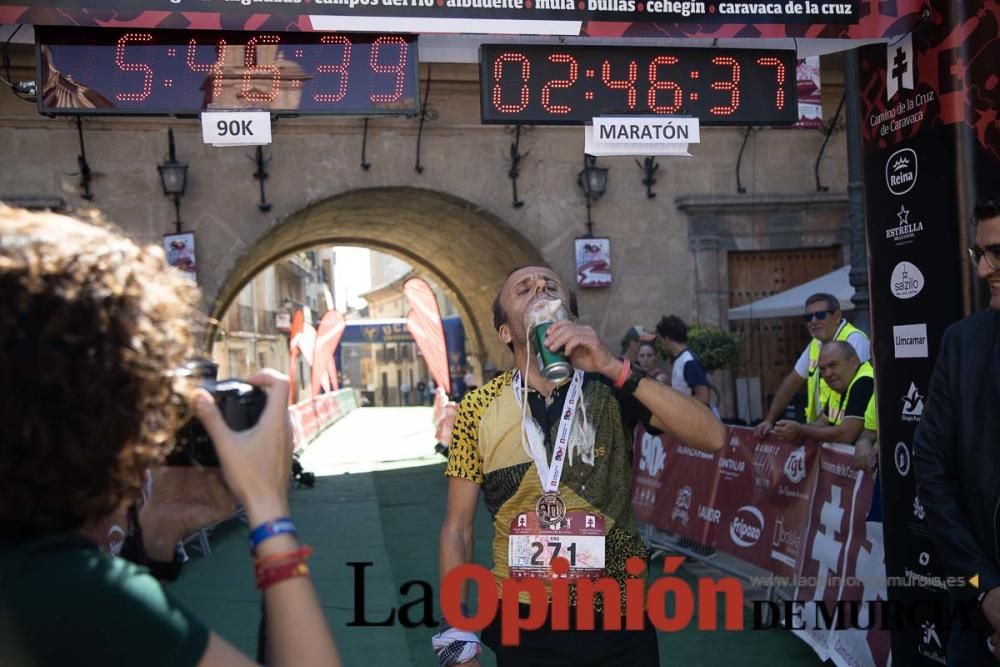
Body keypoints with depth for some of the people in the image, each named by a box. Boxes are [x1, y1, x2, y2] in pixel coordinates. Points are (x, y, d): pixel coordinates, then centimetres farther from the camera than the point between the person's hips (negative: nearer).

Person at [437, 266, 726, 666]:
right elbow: (457, 528, 0)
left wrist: (614, 367, -26)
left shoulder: (613, 389, -7)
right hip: (524, 626, 0)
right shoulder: (478, 410, -6)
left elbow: (712, 438, -20)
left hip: (619, 620, 0)